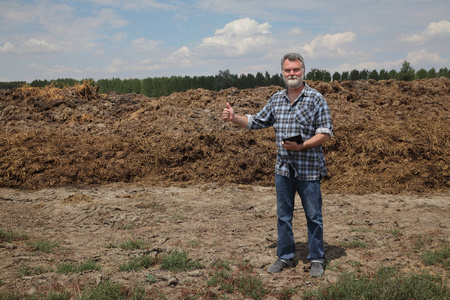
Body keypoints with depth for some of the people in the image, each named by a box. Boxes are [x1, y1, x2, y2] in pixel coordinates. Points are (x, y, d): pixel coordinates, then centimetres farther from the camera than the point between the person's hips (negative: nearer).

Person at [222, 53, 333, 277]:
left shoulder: (316, 99, -7)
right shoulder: (276, 99, 8)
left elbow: (325, 133, -11)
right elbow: (256, 122, 17)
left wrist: (301, 146, -22)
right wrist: (234, 118, 3)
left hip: (308, 169, -5)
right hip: (283, 168, 5)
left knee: (313, 216, 6)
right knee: (283, 215, 13)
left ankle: (316, 259, 21)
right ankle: (285, 256, 27)